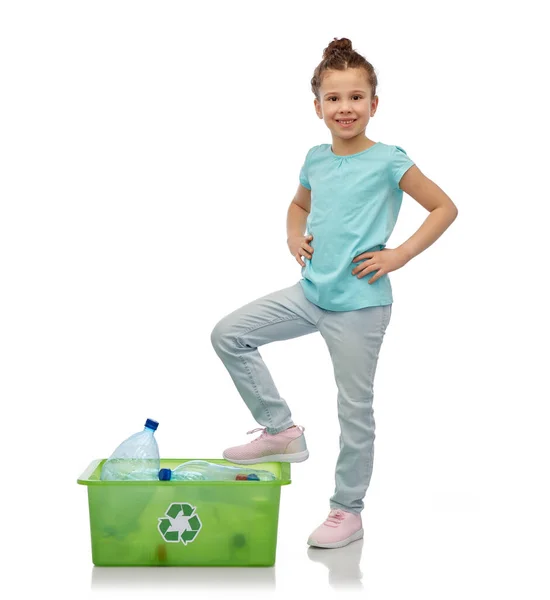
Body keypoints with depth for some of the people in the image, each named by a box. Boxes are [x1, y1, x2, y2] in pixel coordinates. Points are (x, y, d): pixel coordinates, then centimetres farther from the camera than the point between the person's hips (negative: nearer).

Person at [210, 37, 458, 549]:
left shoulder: (387, 161, -9)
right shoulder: (316, 159, 7)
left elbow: (445, 208, -6)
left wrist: (399, 255, -13)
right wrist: (294, 236, 7)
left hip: (359, 304, -6)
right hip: (310, 293, 6)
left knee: (354, 409, 5)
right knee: (228, 334, 1)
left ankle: (347, 510, 22)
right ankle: (280, 430, 12)